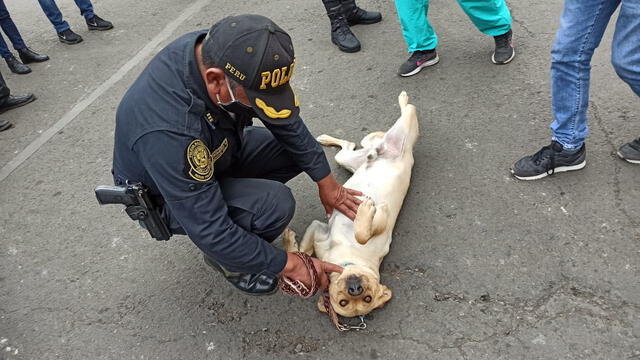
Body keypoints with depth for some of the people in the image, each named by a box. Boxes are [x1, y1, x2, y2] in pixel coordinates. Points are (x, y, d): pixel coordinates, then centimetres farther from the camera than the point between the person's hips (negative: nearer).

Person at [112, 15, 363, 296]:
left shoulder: (220, 51, -22)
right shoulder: (168, 131, -42)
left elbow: (285, 119, -8)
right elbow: (209, 231, -33)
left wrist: (326, 181, -5)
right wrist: (288, 264, -23)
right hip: (168, 197, -7)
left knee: (296, 148, -5)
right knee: (275, 204, -27)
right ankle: (224, 258, 4)